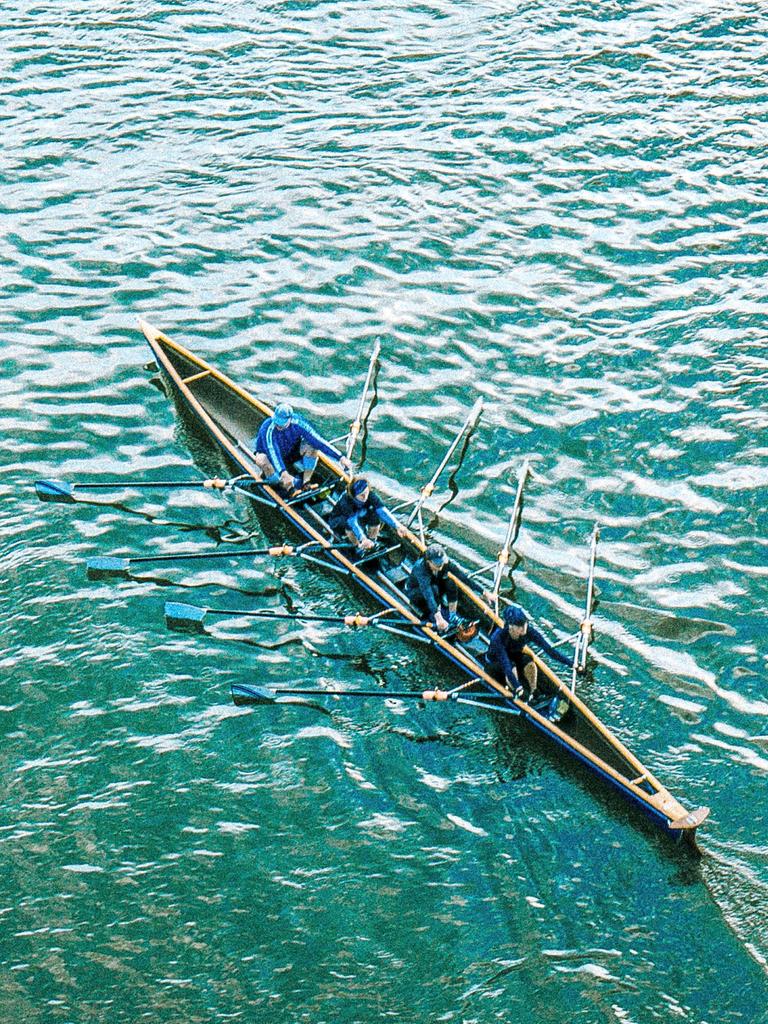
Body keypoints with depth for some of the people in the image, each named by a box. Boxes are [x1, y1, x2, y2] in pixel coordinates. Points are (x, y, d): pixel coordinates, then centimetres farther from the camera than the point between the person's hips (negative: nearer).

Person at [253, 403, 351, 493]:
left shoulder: (297, 423, -27)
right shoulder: (268, 429, -35)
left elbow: (318, 440, -27)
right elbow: (273, 453, -45)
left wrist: (341, 458, -30)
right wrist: (283, 473, -61)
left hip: (291, 453, 3)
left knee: (312, 445, -25)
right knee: (261, 460, -37)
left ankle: (306, 484, -18)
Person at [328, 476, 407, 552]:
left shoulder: (370, 496, -26)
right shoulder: (345, 501, -38)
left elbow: (382, 510, -35)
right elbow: (352, 521, -48)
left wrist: (397, 526, -48)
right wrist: (363, 539, -62)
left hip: (359, 516, 4)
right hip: (338, 521, -4)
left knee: (375, 514, -26)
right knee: (350, 523, -39)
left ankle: (372, 542, -3)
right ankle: (358, 547, -14)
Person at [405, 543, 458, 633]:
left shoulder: (445, 563, -23)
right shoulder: (420, 568, -37)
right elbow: (428, 594, -45)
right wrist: (438, 618, -51)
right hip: (414, 591, -5)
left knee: (451, 583, -24)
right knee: (433, 589, -36)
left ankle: (452, 616, -13)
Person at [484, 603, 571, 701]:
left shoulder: (529, 632, -26)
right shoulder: (498, 637, -38)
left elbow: (549, 649, -25)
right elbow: (505, 664, -45)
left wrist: (570, 663, -31)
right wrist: (517, 687, -55)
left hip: (515, 657, 4)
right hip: (495, 664, -4)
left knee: (529, 661, -27)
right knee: (512, 668, -34)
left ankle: (533, 694, -14)